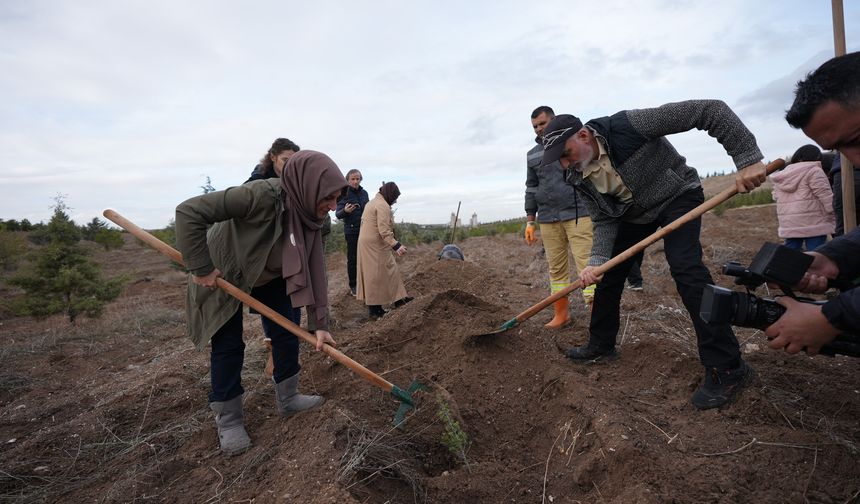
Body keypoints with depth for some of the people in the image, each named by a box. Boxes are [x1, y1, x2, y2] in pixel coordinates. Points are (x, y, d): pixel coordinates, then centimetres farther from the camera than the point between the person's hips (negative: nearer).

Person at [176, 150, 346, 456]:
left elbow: (314, 271, -15)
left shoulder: (310, 216, -18)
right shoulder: (262, 195, -39)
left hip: (269, 276, 6)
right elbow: (189, 212, -37)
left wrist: (320, 323, -17)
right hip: (222, 273, -6)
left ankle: (288, 399, 23)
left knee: (287, 331, 5)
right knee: (228, 345, -1)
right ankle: (228, 421, 16)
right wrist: (201, 268, -31)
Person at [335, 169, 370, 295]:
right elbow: (338, 214, -8)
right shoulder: (345, 194, -5)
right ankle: (353, 285, 13)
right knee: (352, 258, 3)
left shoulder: (364, 193, 7)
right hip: (351, 231, -4)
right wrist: (345, 211, -30)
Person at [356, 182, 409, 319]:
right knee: (377, 276, -4)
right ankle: (375, 310, 3)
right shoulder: (383, 205, -14)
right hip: (375, 245, -10)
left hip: (366, 243, 10)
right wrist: (396, 245, -28)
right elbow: (384, 230, -23)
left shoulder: (372, 202, 18)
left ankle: (398, 299, 19)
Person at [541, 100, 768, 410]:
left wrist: (747, 158, -36)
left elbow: (710, 110, -30)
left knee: (685, 267, -25)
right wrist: (596, 260, -25)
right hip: (634, 212, 6)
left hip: (677, 196, -6)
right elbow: (604, 220, -10)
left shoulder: (629, 126, -31)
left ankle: (727, 367, -15)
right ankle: (601, 344, 21)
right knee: (608, 272, 3)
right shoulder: (580, 178, -12)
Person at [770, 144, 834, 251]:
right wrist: (835, 218, -3)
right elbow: (826, 197, -9)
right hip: (813, 224, -6)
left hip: (788, 225, 6)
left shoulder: (781, 175, 14)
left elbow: (776, 198, 16)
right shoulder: (813, 171, -5)